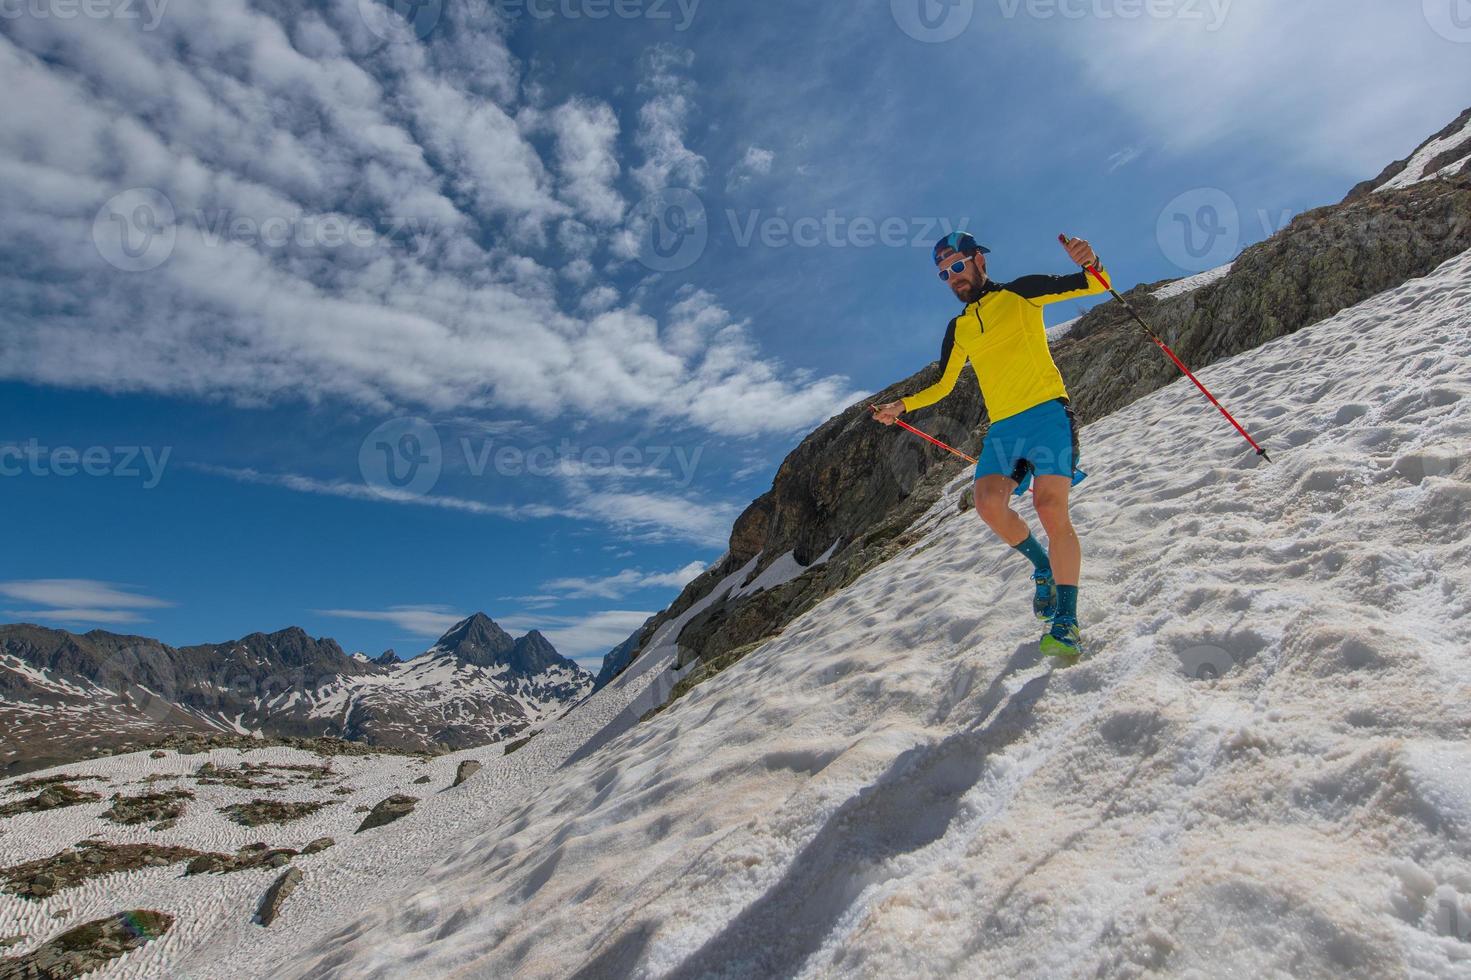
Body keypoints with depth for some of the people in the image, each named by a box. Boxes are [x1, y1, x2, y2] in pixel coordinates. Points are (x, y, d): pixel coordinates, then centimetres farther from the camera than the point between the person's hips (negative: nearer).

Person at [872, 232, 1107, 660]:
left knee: (1050, 507, -20)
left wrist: (1089, 263, -21)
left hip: (1047, 411, -4)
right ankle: (1044, 567, 7)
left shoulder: (1019, 293, 6)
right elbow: (943, 385, 29)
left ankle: (1067, 622, -16)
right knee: (988, 501, -21)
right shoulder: (958, 329, 20)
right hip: (1003, 427, 4)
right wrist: (902, 406, 16)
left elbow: (1096, 285, 2)